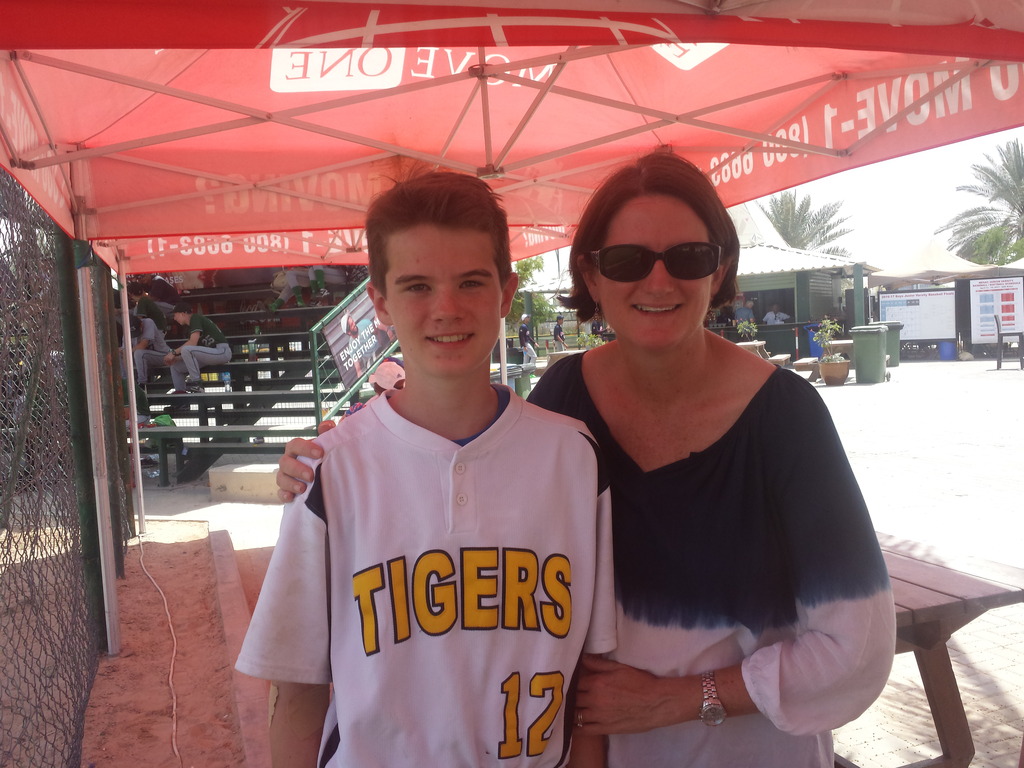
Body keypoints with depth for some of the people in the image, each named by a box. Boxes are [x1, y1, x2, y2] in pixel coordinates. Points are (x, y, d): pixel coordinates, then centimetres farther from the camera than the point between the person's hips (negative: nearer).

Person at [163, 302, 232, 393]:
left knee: (186, 350, -28)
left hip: (222, 351, -10)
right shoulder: (191, 326, 19)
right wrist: (176, 358, -4)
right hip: (212, 353, 10)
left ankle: (196, 383, -19)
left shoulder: (195, 318, -8)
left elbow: (193, 343, -19)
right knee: (176, 366, 8)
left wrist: (174, 352, -13)